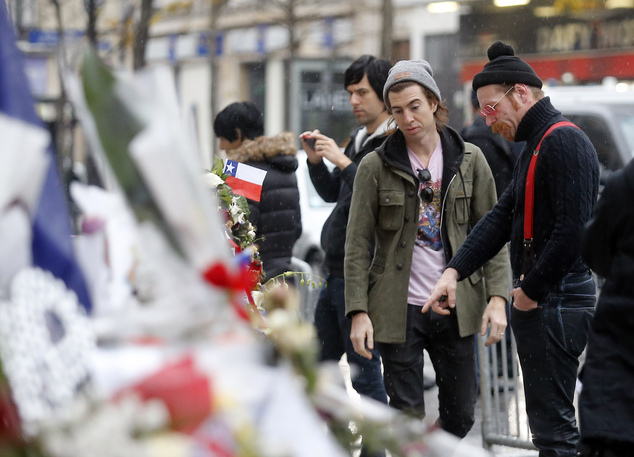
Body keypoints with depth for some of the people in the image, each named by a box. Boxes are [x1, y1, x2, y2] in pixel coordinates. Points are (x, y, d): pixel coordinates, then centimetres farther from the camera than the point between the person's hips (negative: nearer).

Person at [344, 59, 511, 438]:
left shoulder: (469, 160, 4)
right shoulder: (376, 166, -2)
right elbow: (358, 245, -1)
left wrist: (497, 296, -6)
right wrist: (358, 312, -9)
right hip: (400, 310, -2)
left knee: (461, 415, 8)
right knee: (407, 418, -1)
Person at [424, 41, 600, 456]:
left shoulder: (564, 142, -15)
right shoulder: (537, 144, 18)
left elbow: (573, 230, -24)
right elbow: (502, 218, 15)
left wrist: (531, 291, -15)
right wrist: (455, 271, 4)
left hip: (556, 299, -10)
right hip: (539, 298, 10)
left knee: (552, 422, -7)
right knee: (551, 418, 15)